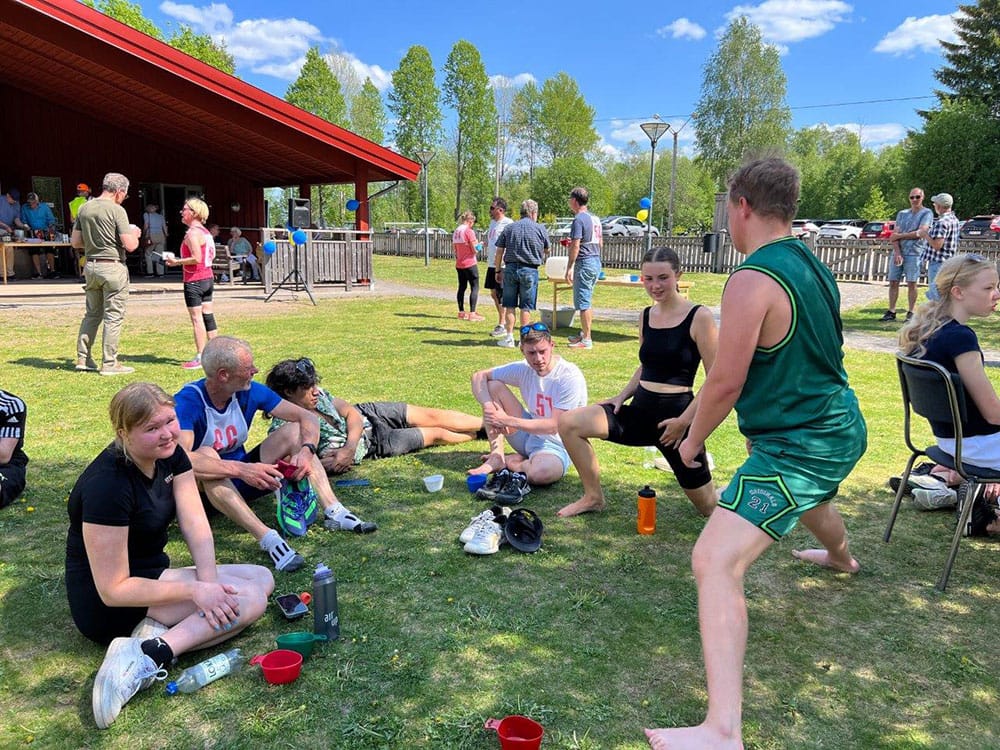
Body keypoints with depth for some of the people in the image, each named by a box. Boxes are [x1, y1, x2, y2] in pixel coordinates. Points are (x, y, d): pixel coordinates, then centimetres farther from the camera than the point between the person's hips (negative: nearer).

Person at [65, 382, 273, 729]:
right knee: (250, 598, -18)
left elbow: (196, 526, -10)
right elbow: (113, 590, -25)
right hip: (106, 605, -9)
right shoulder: (106, 485, -27)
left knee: (263, 578, -1)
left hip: (154, 574, 9)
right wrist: (196, 590, -27)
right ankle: (150, 657, -25)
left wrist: (209, 583, -26)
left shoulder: (171, 455, -3)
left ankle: (155, 630, -13)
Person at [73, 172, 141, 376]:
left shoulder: (84, 208, 8)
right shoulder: (117, 210, -12)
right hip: (112, 266, -7)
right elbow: (130, 245, -16)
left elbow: (75, 242, 12)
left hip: (90, 265, 7)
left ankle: (83, 358, 19)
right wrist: (135, 234, 5)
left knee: (92, 313, 17)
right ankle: (109, 363, 3)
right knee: (114, 316, 0)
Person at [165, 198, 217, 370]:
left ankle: (200, 357, -4)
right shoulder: (204, 231, 13)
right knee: (207, 315, 11)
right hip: (208, 278, 9)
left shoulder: (192, 233, -15)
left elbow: (196, 258, -23)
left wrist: (176, 262, -12)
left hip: (194, 280, -9)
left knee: (196, 317, -6)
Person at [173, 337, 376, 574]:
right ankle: (267, 538, -47)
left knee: (293, 431, -12)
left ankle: (334, 512, -27)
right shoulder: (188, 401, -23)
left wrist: (306, 451, -28)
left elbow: (307, 417, -7)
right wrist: (242, 469, -48)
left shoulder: (250, 392, -7)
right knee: (206, 454, -38)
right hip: (205, 487, -5)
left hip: (240, 481, 5)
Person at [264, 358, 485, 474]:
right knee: (436, 434, 5)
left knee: (432, 417, 7)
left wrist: (349, 446, -30)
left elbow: (352, 413, -12)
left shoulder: (317, 394, -13)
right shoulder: (283, 428, -30)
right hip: (373, 443, -5)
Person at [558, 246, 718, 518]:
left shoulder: (699, 317, -12)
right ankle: (594, 497, 6)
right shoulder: (646, 316, 6)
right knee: (568, 423, -12)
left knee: (710, 507, 7)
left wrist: (684, 421, -17)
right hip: (640, 409, 5)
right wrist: (622, 396, 5)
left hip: (676, 413, -5)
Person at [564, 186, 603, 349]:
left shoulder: (579, 219, -13)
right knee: (586, 301, 18)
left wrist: (569, 268, -17)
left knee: (583, 303, -5)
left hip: (584, 263, -9)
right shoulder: (595, 219, 14)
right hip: (596, 262, 9)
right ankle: (584, 333, 25)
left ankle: (586, 340, -2)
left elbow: (575, 246, -19)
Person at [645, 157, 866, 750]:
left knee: (715, 562, -19)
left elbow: (726, 382, -21)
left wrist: (694, 438, -3)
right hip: (842, 428, 10)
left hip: (796, 449, -10)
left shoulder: (753, 280, -23)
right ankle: (841, 558, 77)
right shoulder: (814, 265, 5)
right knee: (813, 499, 42)